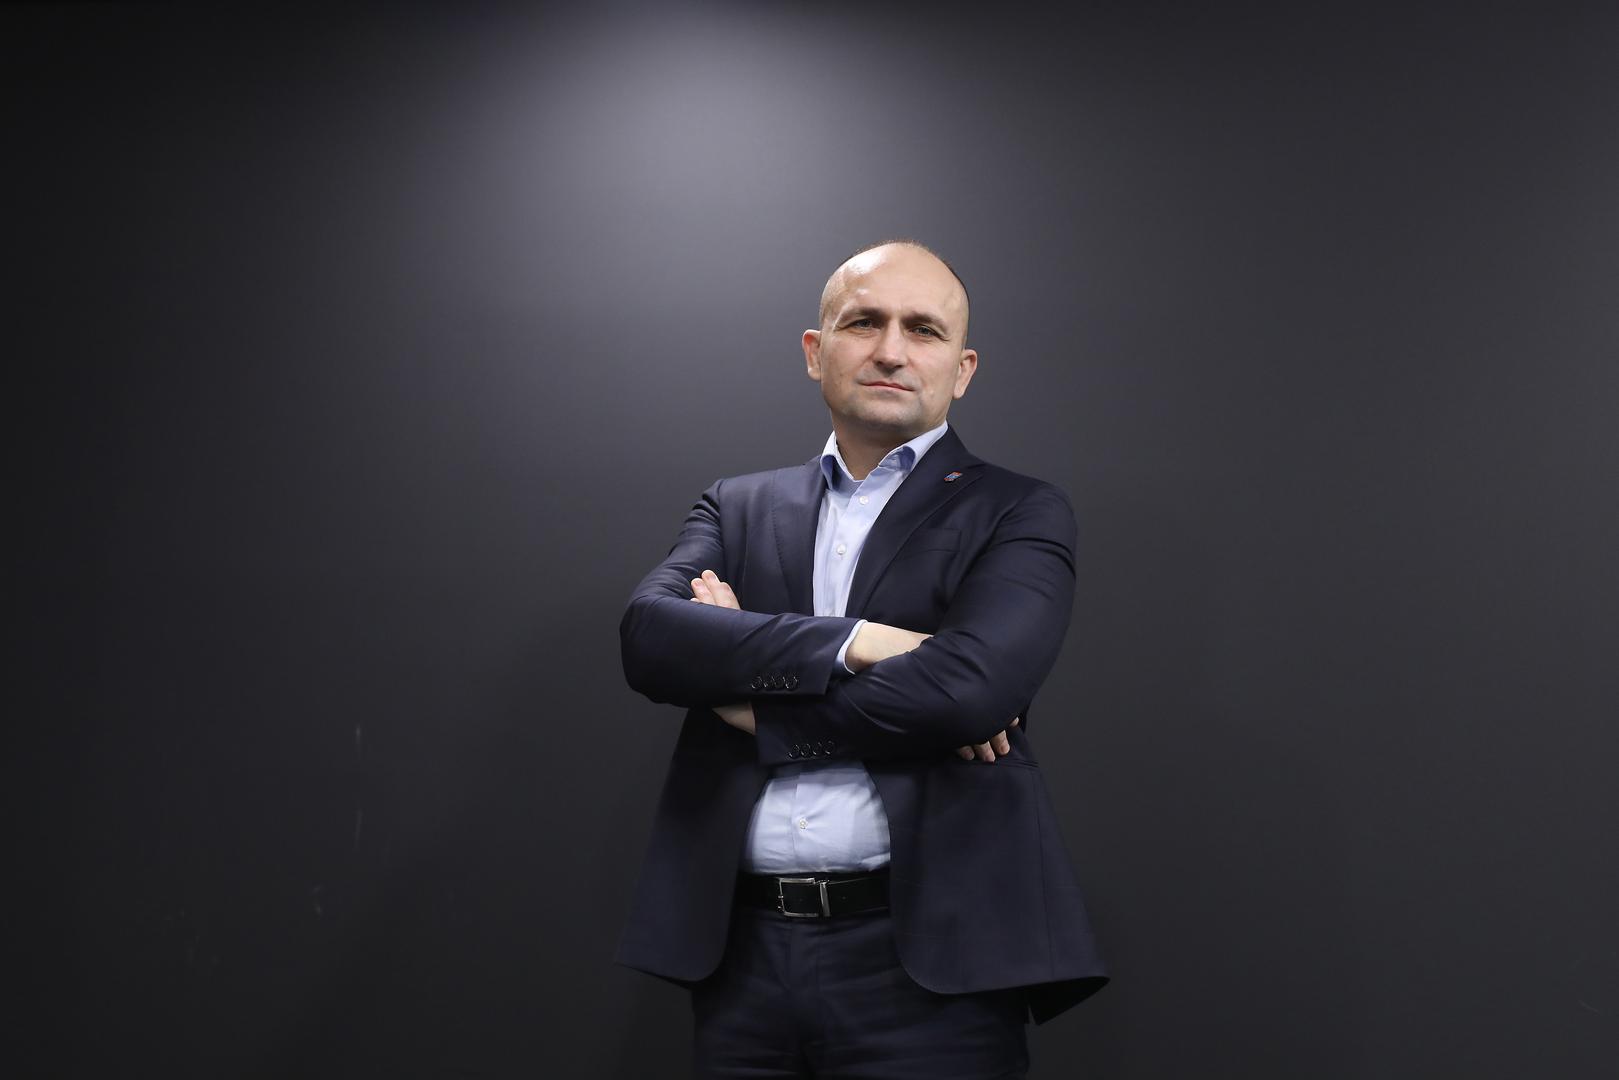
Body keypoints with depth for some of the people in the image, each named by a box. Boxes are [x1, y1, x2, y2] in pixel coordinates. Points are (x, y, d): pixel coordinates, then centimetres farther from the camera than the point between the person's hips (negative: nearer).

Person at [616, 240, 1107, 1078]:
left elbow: (968, 684, -14)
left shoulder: (1017, 514, 3)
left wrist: (759, 702, -5)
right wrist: (850, 642, -16)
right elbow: (648, 634, -5)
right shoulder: (736, 507, 13)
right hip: (739, 950, 3)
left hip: (923, 957, -3)